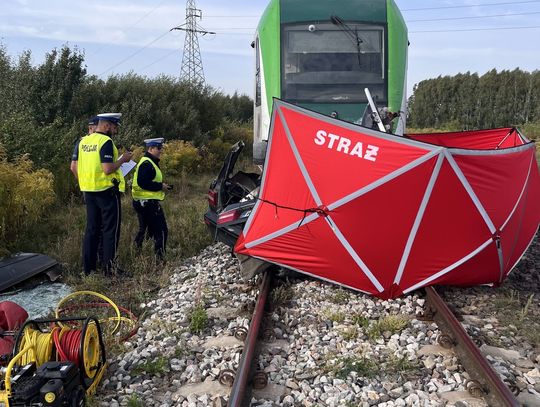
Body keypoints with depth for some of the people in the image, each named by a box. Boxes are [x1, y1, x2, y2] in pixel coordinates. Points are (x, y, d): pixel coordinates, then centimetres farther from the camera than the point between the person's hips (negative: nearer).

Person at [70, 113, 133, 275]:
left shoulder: (82, 141, 8)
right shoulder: (106, 142, -14)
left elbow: (74, 167, 10)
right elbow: (108, 169, -22)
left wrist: (85, 182, 18)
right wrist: (123, 159, -8)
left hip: (89, 192, 7)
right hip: (107, 191, -7)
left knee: (92, 229, 13)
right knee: (111, 231, 0)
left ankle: (88, 268, 17)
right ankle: (109, 269, 1)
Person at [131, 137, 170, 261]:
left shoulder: (150, 163, 18)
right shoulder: (146, 164, -16)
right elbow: (143, 183, -27)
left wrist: (161, 186, 11)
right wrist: (160, 186, -19)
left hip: (143, 203, 11)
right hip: (148, 203, -11)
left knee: (144, 230, 19)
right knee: (161, 231, -7)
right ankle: (159, 257, -4)